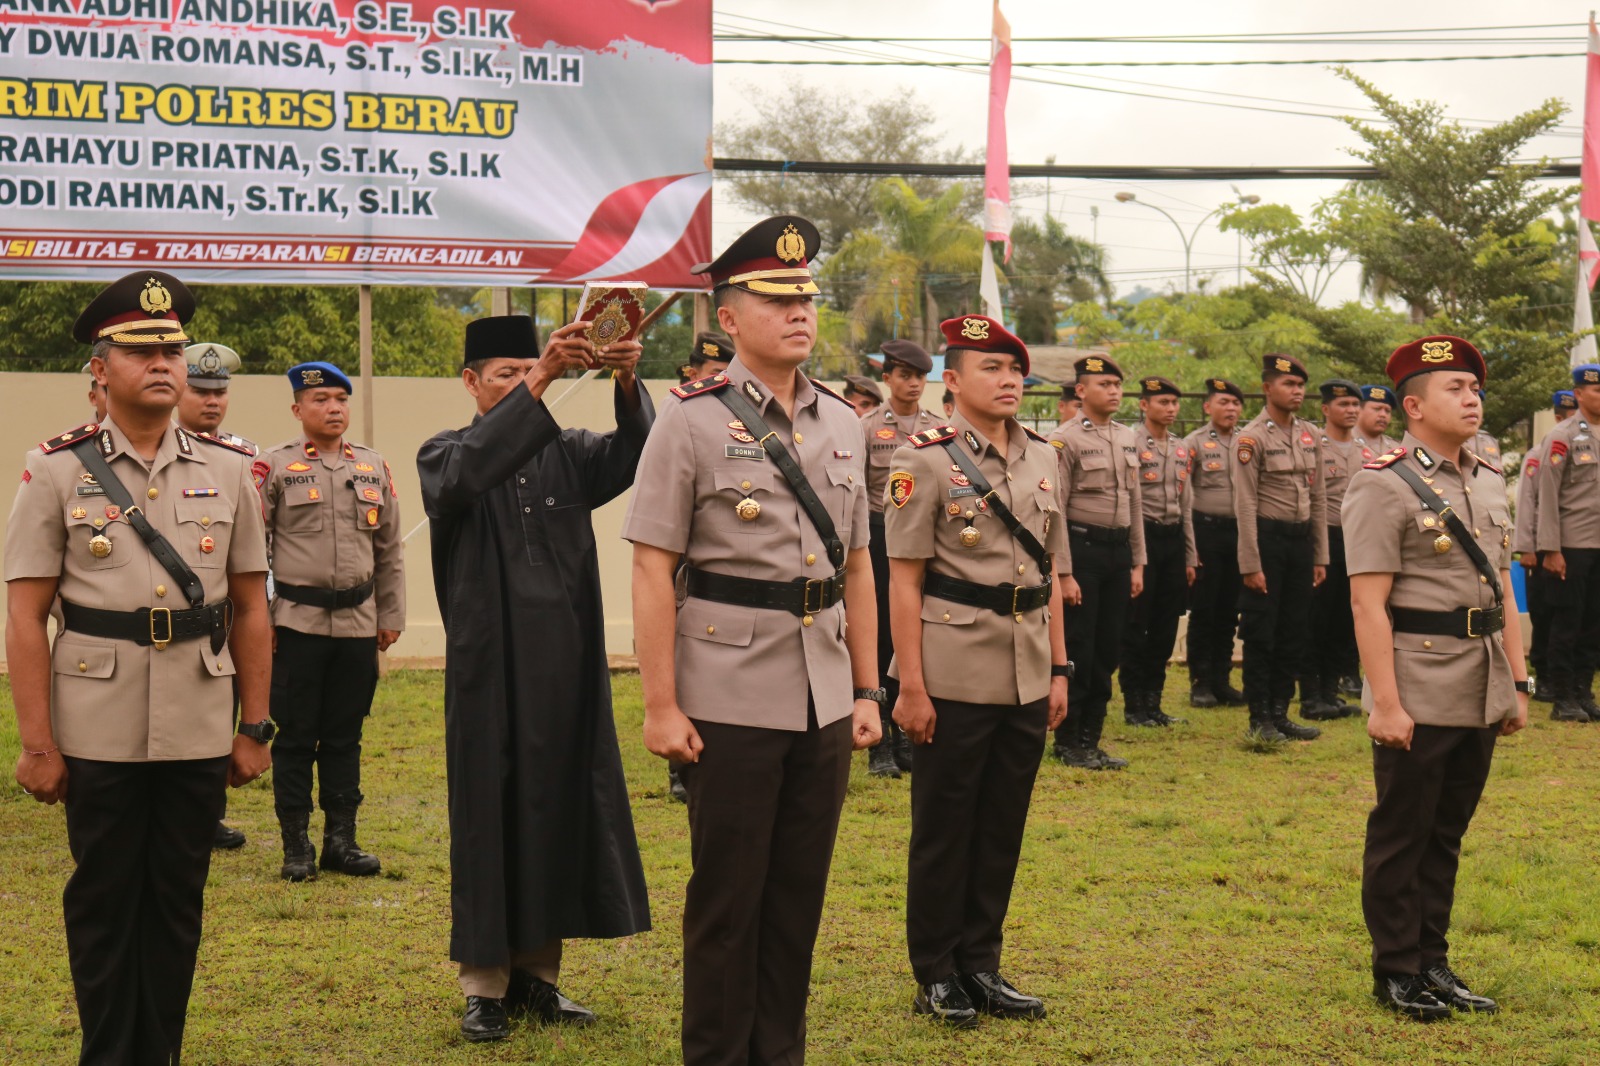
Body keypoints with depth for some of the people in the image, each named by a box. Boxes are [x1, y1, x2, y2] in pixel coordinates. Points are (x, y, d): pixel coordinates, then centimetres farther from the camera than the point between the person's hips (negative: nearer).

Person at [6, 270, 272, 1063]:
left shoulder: (227, 471, 5)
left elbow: (249, 609, 9)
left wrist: (255, 728, 7)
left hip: (199, 730, 2)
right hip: (98, 732, -2)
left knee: (177, 904, 9)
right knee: (102, 906, 7)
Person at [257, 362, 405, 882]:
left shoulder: (373, 468, 10)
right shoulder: (273, 467, -3)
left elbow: (390, 549, 15)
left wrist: (391, 615, 12)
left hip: (358, 622, 4)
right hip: (296, 621, -4)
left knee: (345, 736, 9)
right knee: (295, 737, 1)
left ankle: (342, 839, 16)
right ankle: (296, 845, 8)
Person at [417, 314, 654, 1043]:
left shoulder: (567, 454, 10)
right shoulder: (445, 454, 1)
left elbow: (635, 456, -8)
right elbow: (472, 471, -24)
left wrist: (627, 384, -27)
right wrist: (539, 383, -32)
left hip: (567, 669, 4)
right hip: (491, 670, -4)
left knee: (561, 811, 8)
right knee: (490, 817, 0)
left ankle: (537, 973, 19)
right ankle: (484, 985, 9)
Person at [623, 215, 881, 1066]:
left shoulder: (841, 423, 10)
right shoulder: (692, 422, -6)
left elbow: (857, 566, 15)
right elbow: (652, 571, -9)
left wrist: (868, 690, 10)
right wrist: (661, 706, -13)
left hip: (825, 701, 5)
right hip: (731, 703, -5)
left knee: (800, 894, 12)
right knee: (727, 896, 3)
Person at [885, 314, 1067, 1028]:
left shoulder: (1041, 458, 10)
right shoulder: (927, 460, -7)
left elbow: (1049, 571, 15)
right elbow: (904, 581, -9)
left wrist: (1059, 669, 11)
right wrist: (911, 686, -13)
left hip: (1027, 678, 5)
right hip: (957, 680, -5)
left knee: (1003, 827, 11)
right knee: (943, 829, 5)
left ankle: (981, 964, 23)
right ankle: (936, 976, 15)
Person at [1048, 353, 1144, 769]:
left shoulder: (1128, 439, 11)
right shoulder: (1065, 441, -10)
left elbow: (1135, 504, 15)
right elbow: (1055, 512, -12)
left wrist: (1137, 564, 11)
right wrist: (1063, 574, -16)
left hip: (1118, 551, 7)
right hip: (1082, 548, -7)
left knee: (1107, 652, 9)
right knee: (1077, 651, -2)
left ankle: (1091, 740, 17)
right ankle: (1067, 742, 8)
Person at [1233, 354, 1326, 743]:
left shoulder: (1311, 435, 9)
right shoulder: (1252, 438, -9)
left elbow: (1318, 498, 13)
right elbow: (1245, 505, -12)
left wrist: (1320, 557, 10)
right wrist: (1251, 564, -15)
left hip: (1301, 539, 6)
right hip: (1268, 538, -6)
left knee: (1295, 632, 10)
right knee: (1260, 634, -1)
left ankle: (1280, 713, 18)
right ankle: (1259, 718, 6)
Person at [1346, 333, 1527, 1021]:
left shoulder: (1489, 483, 13)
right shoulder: (1383, 486, -10)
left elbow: (1502, 589, 17)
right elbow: (1369, 604, -15)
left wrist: (1517, 683, 12)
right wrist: (1385, 703, -18)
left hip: (1482, 697, 7)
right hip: (1420, 698, -7)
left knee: (1446, 834, 15)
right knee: (1402, 835, 4)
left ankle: (1433, 962, 24)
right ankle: (1397, 971, 14)